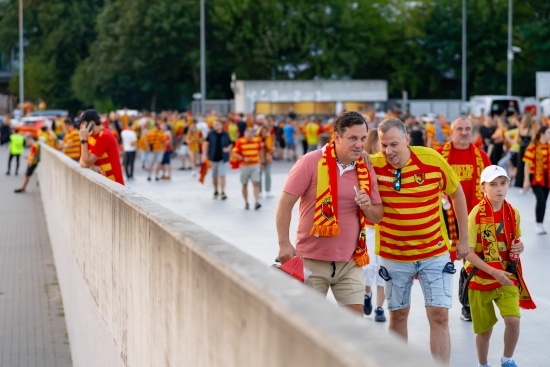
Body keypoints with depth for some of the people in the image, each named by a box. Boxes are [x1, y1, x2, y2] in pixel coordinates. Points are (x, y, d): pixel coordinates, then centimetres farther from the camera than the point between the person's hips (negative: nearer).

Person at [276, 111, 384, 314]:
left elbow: (378, 216, 11)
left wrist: (367, 208, -11)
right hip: (312, 260, -3)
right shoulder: (311, 163, -10)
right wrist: (284, 244, -13)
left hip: (350, 262, 4)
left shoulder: (366, 171, 4)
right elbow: (285, 204, -8)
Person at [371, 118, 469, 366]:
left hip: (435, 253, -1)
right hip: (393, 255, 1)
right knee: (398, 315, 13)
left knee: (439, 316, -5)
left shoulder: (433, 160, -16)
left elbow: (456, 194, 1)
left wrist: (464, 239, 6)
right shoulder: (373, 165, -15)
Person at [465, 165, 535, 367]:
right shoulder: (477, 214, -14)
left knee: (513, 320, -15)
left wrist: (519, 248, -9)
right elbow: (468, 252, -15)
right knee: (485, 328, 8)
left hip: (507, 276, 2)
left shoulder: (513, 213, -1)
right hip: (481, 278, -2)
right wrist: (493, 271, -23)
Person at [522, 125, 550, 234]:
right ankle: (539, 225, -6)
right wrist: (526, 180, -14)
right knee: (541, 200, -17)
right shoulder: (533, 147, -12)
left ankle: (540, 225, 18)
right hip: (535, 177, -5)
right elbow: (527, 164, -11)